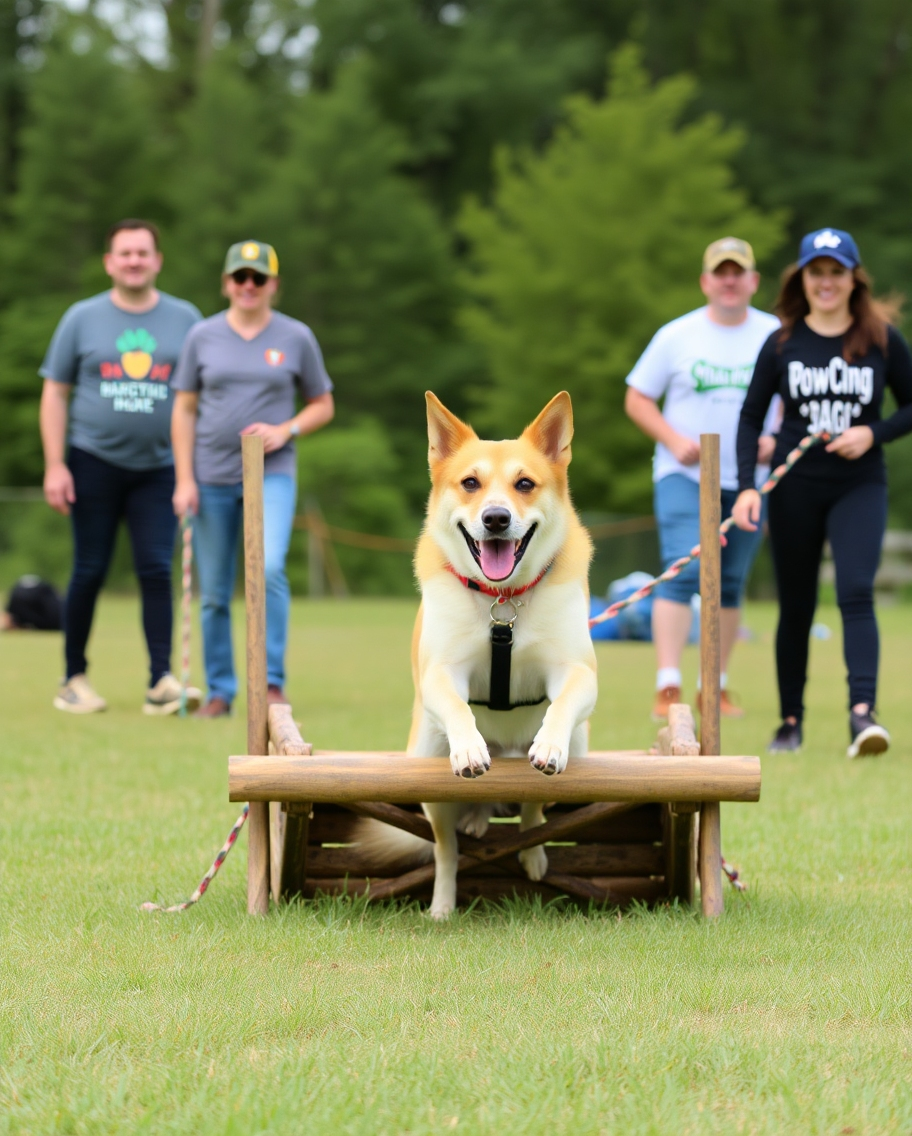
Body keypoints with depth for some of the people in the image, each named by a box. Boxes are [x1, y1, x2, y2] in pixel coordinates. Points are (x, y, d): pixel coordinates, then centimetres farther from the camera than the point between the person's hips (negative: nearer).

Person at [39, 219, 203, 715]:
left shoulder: (185, 319, 6)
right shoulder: (82, 318, 4)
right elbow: (55, 394, 5)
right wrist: (54, 465, -3)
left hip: (159, 468, 1)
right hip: (94, 463, -1)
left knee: (157, 569, -7)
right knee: (89, 572, 2)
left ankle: (161, 681, -8)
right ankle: (74, 678, 12)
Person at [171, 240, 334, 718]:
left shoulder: (296, 337, 4)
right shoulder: (203, 337, 6)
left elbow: (323, 406, 12)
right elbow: (184, 411, 8)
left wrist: (285, 430, -8)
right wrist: (184, 480, 0)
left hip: (272, 475, -1)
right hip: (212, 478, 2)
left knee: (269, 569, -21)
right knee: (214, 592, 3)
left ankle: (272, 683, -13)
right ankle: (219, 691, 13)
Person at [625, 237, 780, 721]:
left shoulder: (776, 337, 5)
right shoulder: (676, 336, 0)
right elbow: (637, 399, 5)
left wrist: (776, 437, -8)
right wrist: (674, 440, -11)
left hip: (747, 480, 3)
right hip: (684, 476, -3)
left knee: (731, 585, 8)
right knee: (681, 573, -17)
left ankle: (716, 687, 18)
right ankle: (667, 688, -21)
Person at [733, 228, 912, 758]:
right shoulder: (782, 344, 2)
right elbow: (752, 416, 5)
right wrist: (747, 486, -6)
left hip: (860, 486, -1)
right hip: (795, 489, 1)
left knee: (856, 592, -19)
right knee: (796, 607, 7)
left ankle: (863, 713, -28)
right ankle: (791, 720, 18)